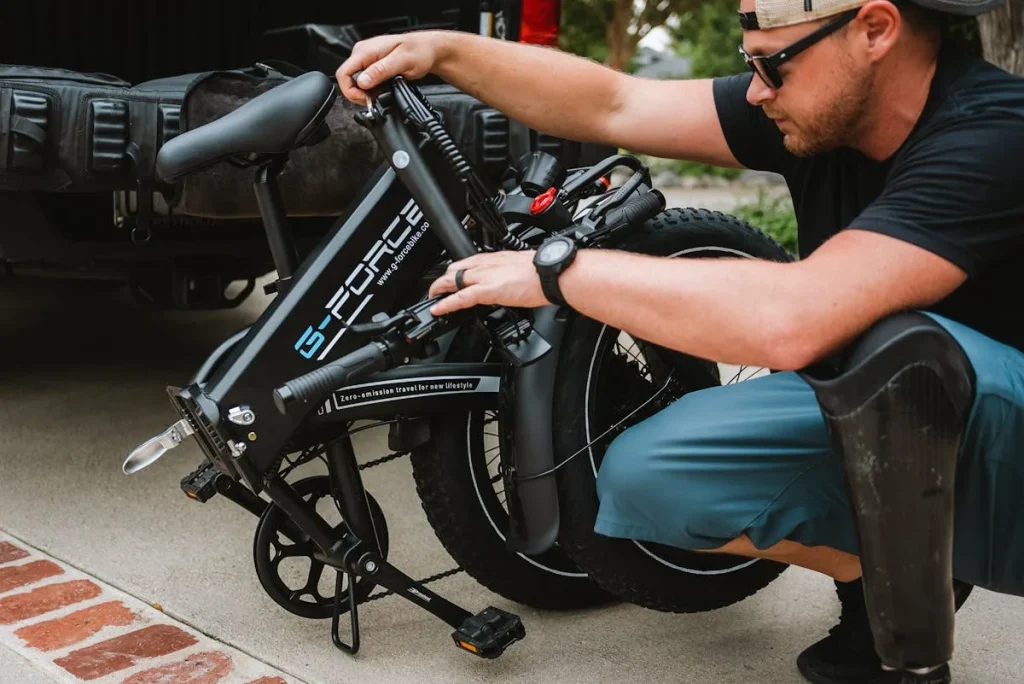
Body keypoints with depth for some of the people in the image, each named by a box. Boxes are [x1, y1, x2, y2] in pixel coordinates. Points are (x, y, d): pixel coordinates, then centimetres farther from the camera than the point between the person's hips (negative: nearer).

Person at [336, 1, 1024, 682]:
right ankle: (883, 578, 6)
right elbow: (615, 106, -2)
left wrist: (558, 269, -31)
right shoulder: (825, 106, -5)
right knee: (645, 472, -13)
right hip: (873, 456, 6)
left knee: (903, 349, -38)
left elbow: (793, 320, -41)